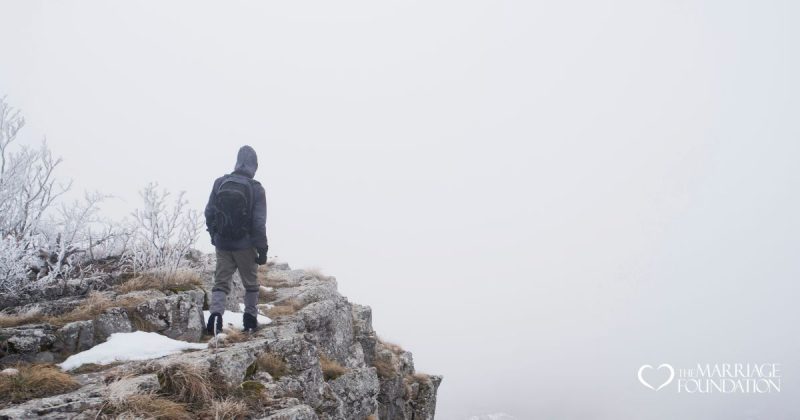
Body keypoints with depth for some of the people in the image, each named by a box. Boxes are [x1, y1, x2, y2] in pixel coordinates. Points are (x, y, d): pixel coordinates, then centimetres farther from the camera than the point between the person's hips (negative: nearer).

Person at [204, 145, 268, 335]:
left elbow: (209, 212, 4)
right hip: (245, 245, -2)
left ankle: (215, 314, -11)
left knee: (221, 282, 10)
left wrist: (214, 235, 20)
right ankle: (250, 319, 22)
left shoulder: (220, 183, -3)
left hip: (222, 243, 2)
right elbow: (259, 223, -11)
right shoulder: (256, 189, -12)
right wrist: (262, 249, -3)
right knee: (250, 283, 16)